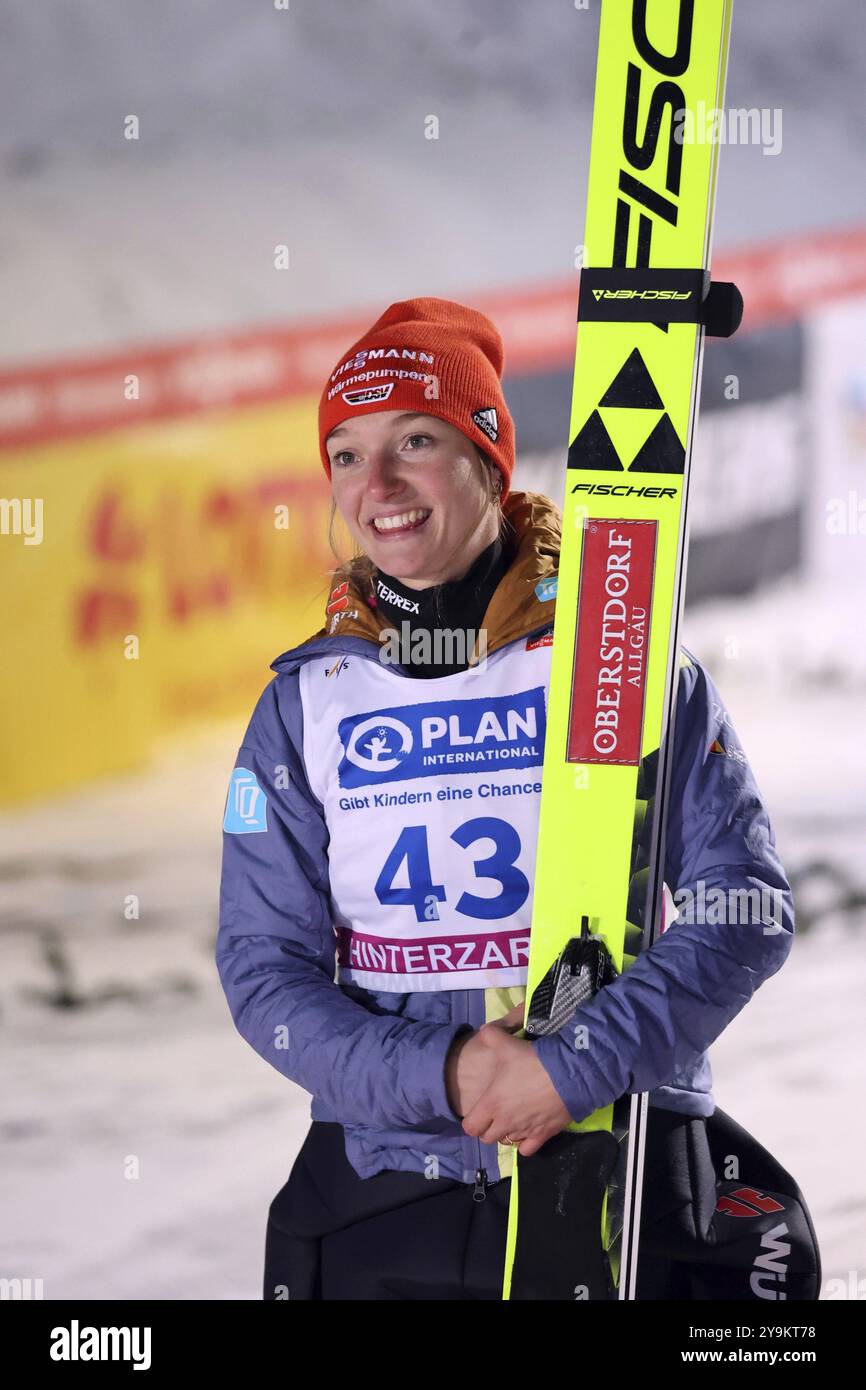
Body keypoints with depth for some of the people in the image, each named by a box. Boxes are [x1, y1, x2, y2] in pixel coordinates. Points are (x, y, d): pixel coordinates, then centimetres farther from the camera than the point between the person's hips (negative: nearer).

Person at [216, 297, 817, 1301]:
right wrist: (439, 1076, -15)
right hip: (381, 1203, 2)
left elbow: (746, 906, -8)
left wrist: (578, 1066, -20)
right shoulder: (306, 702, 4)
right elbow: (264, 965, 1)